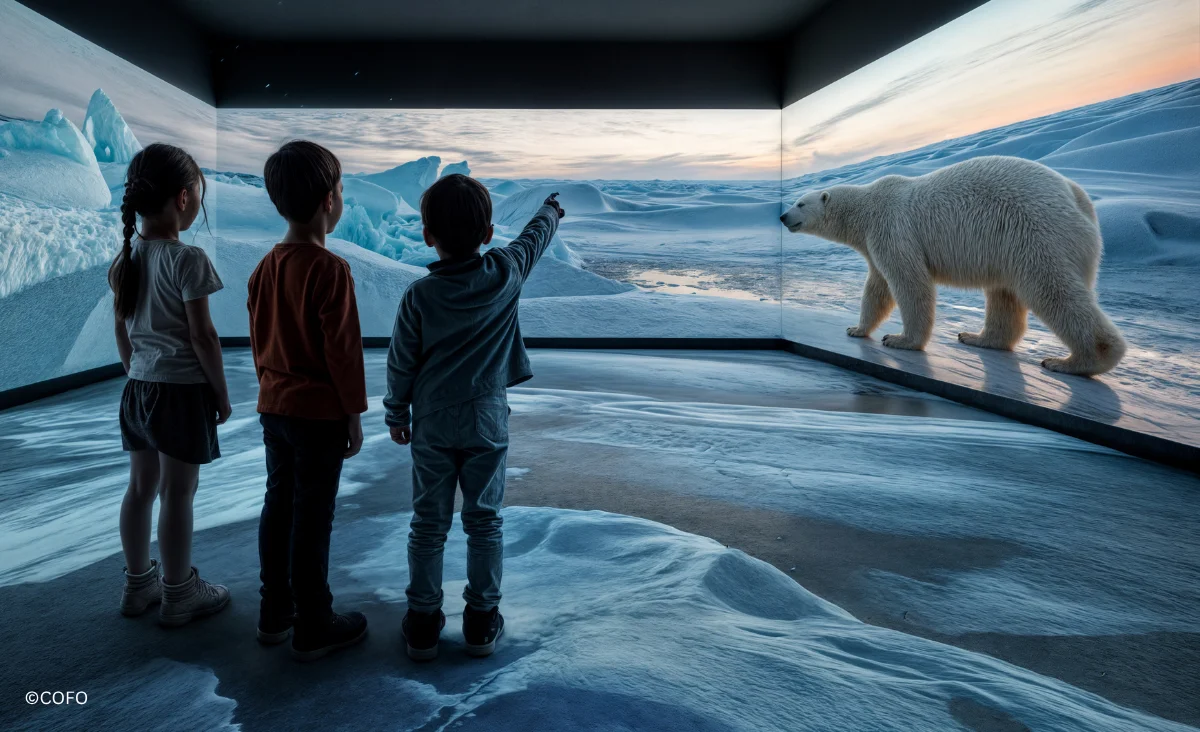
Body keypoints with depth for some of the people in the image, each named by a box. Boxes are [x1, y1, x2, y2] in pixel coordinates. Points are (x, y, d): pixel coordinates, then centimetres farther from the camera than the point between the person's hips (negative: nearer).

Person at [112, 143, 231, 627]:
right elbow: (202, 336, -17)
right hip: (183, 389, -7)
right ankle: (178, 595, 16)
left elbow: (121, 328, 11)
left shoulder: (126, 258, 5)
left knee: (141, 487, 16)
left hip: (140, 387, 7)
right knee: (178, 494, 3)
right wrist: (222, 392, -7)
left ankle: (138, 585, 30)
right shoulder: (188, 259, -17)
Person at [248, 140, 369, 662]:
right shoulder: (330, 270, -19)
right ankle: (313, 628, 15)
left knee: (279, 503, 17)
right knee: (313, 517, 2)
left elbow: (258, 339, 12)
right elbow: (342, 349, -18)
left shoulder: (266, 266, 5)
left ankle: (274, 612, 31)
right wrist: (354, 414, -9)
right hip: (320, 413, -7)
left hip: (274, 407, 8)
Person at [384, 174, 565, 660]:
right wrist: (551, 210, 32)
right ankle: (482, 620, 21)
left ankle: (423, 621, 21)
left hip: (433, 424, 0)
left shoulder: (419, 295, -11)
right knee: (484, 521, 11)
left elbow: (401, 363, -3)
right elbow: (536, 236, 11)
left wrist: (397, 414, 11)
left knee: (429, 524, 10)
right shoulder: (507, 273, -9)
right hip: (488, 420, 1)